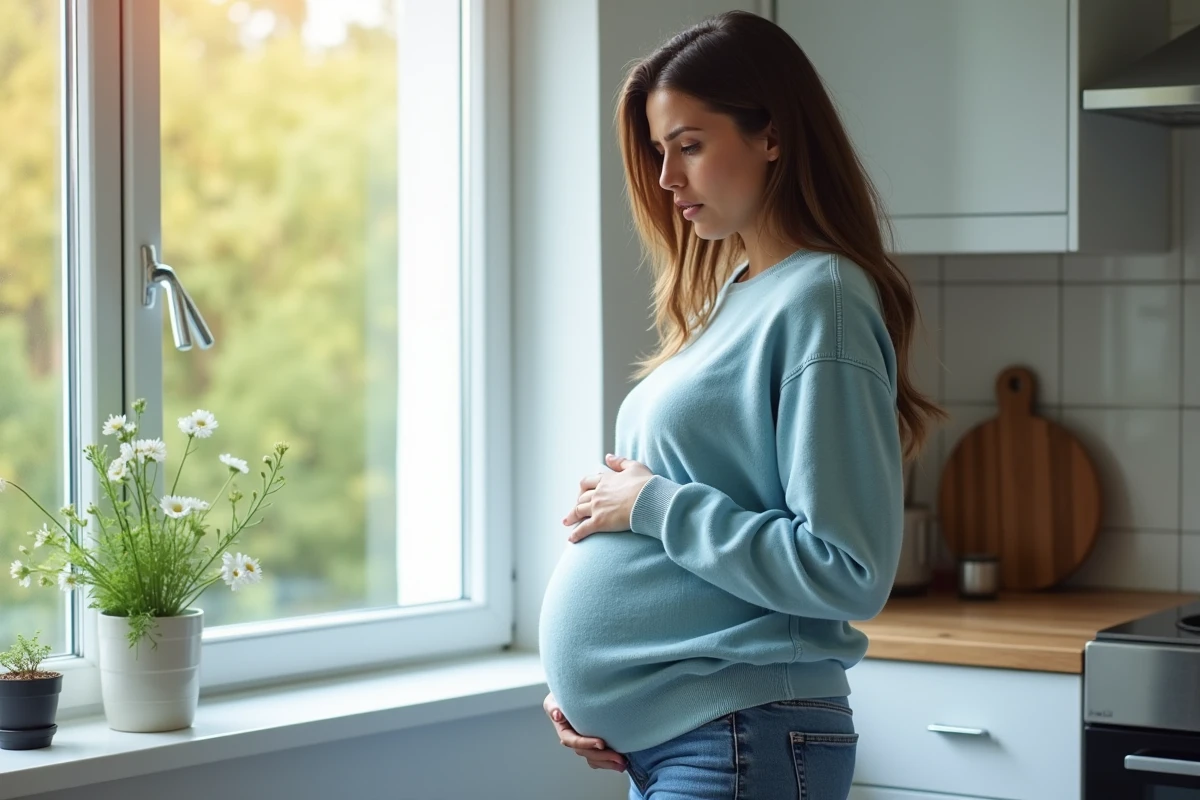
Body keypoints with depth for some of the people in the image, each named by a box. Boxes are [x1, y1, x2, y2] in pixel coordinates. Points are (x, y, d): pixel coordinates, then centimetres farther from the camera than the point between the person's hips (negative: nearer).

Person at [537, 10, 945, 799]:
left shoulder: (819, 304, -14)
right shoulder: (729, 296, 11)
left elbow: (849, 571, -20)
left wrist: (653, 505, -14)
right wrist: (585, 686, 6)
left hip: (742, 736, -8)